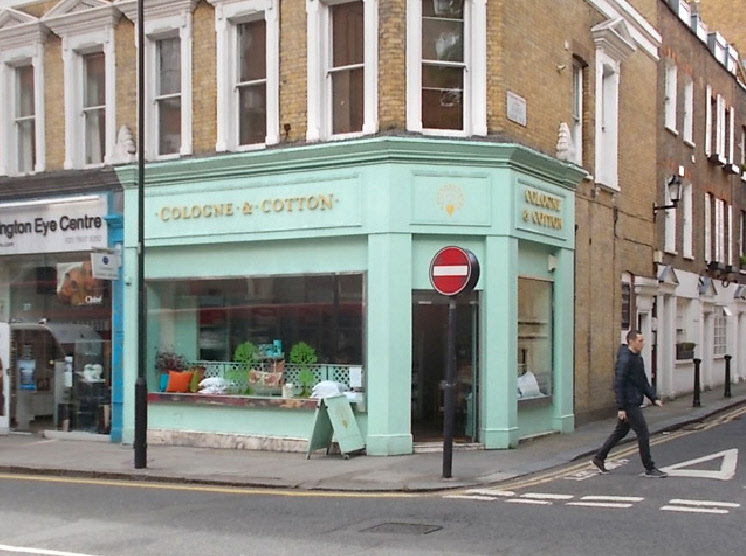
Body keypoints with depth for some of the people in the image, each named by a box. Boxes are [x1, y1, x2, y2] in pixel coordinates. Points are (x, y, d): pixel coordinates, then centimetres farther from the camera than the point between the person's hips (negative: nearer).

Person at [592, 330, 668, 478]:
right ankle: (649, 469, 3)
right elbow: (618, 384, -20)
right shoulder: (624, 359, -18)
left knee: (621, 432, 17)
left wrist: (654, 398, 8)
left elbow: (644, 381, 18)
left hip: (634, 403, 10)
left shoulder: (638, 358, 13)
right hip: (629, 404, -10)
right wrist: (621, 408, -21)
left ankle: (599, 458, 26)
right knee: (643, 434, -5)